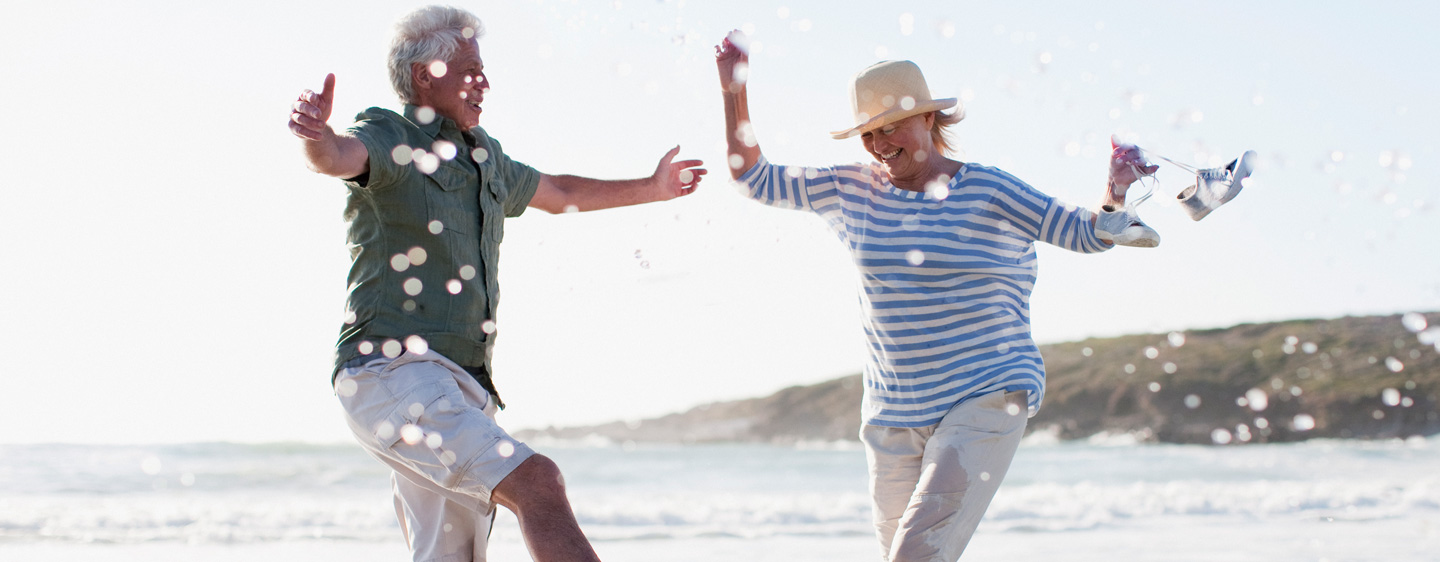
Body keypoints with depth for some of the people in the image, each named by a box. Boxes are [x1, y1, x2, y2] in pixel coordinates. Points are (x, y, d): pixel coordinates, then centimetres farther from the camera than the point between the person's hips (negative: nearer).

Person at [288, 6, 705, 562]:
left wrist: (651, 188, 50)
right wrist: (316, 134, -51)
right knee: (537, 482, -25)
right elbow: (337, 156, -26)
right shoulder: (388, 139, -2)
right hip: (392, 373, -9)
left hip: (462, 390, 9)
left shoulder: (482, 157, 23)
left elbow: (559, 193, 41)